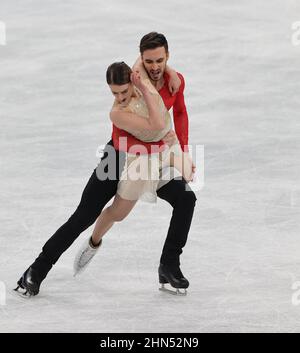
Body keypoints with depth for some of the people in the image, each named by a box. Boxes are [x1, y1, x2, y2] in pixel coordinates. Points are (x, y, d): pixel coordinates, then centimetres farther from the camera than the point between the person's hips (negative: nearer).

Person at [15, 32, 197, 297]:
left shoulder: (176, 81, -11)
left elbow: (180, 113, 12)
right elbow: (120, 140, -29)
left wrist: (183, 153, 6)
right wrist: (158, 145, -36)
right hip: (121, 155, -4)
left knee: (186, 198, -14)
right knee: (83, 218, -7)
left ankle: (169, 265, 1)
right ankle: (36, 272, 4)